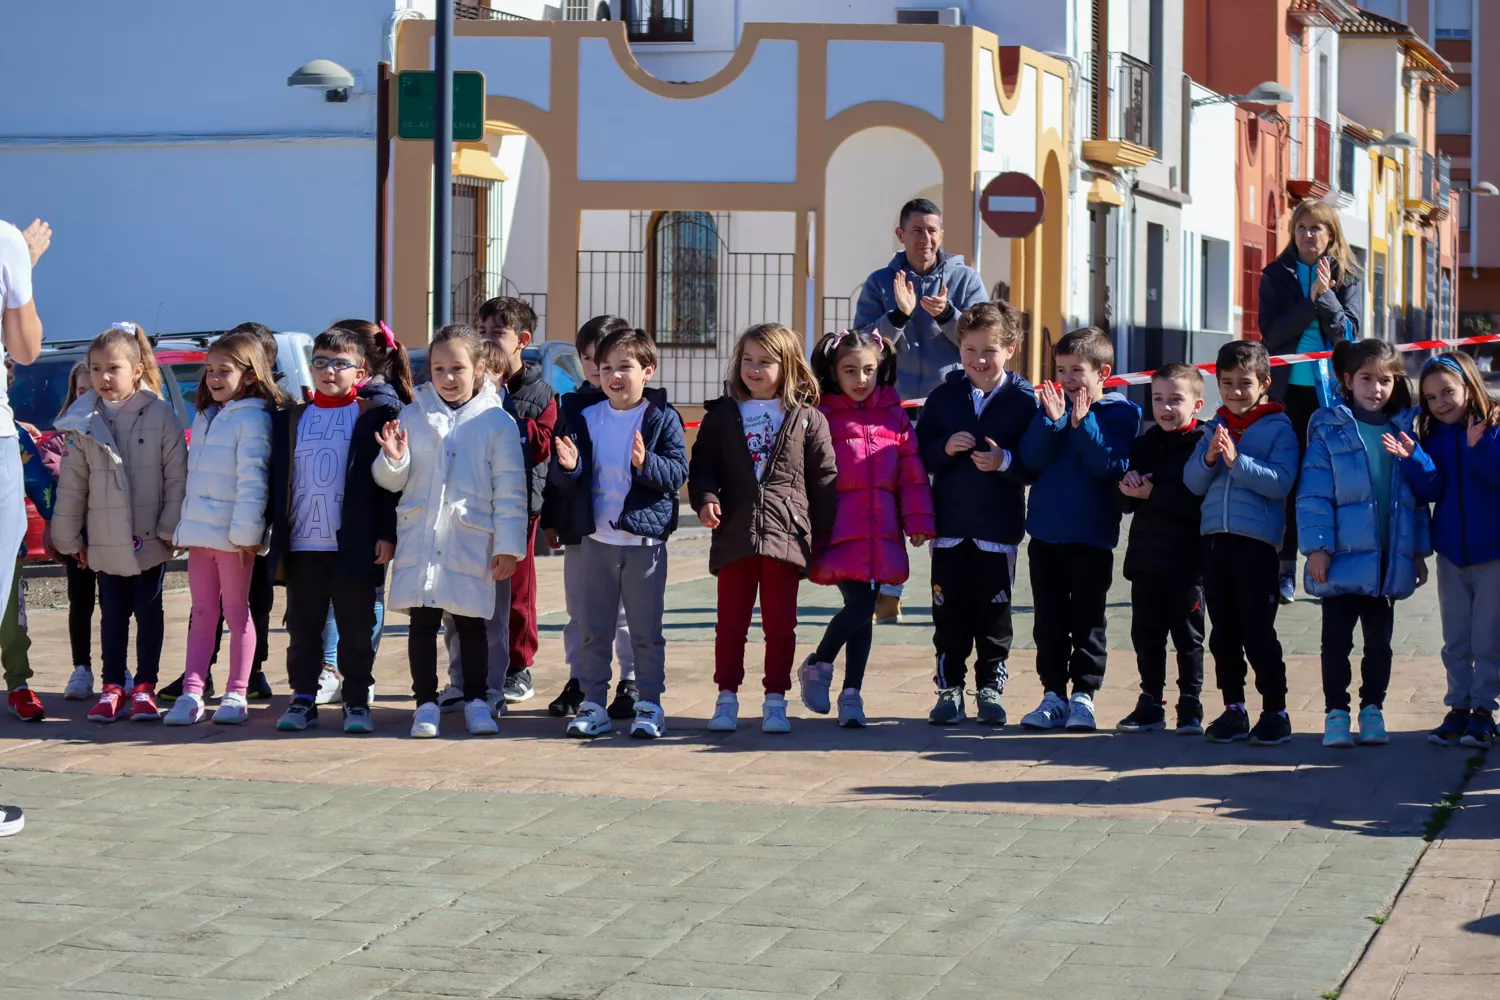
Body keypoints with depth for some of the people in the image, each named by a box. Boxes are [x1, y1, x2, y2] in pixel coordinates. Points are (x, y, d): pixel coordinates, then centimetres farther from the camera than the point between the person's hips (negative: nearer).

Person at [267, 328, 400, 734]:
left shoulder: (375, 417, 2)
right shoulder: (290, 419, 13)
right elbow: (276, 479, 14)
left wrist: (387, 534, -7)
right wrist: (273, 533, 8)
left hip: (355, 545, -3)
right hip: (302, 545, 3)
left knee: (356, 631, 3)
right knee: (303, 629, 8)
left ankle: (357, 701, 10)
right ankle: (303, 698, 15)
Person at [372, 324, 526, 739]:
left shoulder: (497, 421, -1)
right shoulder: (412, 415, 6)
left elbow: (510, 489, -1)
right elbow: (391, 482, 9)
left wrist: (508, 545, -5)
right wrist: (394, 459, -14)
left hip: (470, 541, -2)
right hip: (419, 538, 2)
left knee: (471, 623, 7)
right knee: (422, 622, 5)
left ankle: (476, 700, 17)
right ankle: (426, 703, 12)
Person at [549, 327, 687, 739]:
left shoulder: (662, 418, -3)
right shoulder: (583, 416, 4)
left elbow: (678, 473, -10)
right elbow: (561, 480, 3)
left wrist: (647, 464, -27)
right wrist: (568, 466, -19)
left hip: (645, 538, -3)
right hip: (595, 538, 3)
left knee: (646, 629, 4)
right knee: (594, 629, 8)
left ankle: (649, 704, 13)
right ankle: (593, 704, 15)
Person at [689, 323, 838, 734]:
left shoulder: (807, 418, 4)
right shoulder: (722, 415, 10)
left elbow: (824, 479, 5)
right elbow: (703, 465, 9)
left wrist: (821, 531, 2)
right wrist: (705, 499, -11)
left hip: (787, 536, -1)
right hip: (734, 535, 2)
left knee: (780, 625, 4)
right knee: (731, 623, 6)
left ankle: (775, 701, 12)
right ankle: (726, 698, 15)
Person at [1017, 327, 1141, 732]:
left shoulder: (1120, 412, -3)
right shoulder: (1051, 404, 7)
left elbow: (1110, 465, -16)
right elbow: (1031, 459, -4)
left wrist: (1082, 423, -22)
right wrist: (1052, 420, -18)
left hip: (1092, 534, -4)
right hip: (1046, 531, 4)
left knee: (1087, 619, 1)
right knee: (1050, 620, 7)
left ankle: (1083, 696, 6)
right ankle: (1054, 695, 13)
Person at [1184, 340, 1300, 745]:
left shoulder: (1278, 429, -4)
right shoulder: (1214, 428, 12)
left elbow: (1281, 481, -15)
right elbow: (1193, 481, 7)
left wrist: (1237, 460, -23)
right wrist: (1209, 458, -12)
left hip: (1257, 541, -6)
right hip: (1215, 539, 6)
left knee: (1258, 633, -3)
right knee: (1223, 632, 11)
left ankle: (1275, 711, 6)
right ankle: (1233, 709, 19)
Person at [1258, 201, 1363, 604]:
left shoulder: (1347, 277, 5)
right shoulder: (1277, 275, 5)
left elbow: (1347, 332, -6)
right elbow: (1271, 332, -6)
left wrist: (1326, 296, -19)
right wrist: (1311, 302, -16)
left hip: (1332, 388, 0)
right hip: (1289, 387, 0)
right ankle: (1286, 567, 2)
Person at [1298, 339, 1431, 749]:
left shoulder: (1404, 431, 7)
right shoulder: (1330, 431, -4)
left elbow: (1418, 496, 11)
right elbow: (1313, 495, -8)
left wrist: (1419, 551, 9)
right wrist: (1317, 547, -14)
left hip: (1388, 561, 3)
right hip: (1343, 558, -3)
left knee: (1379, 641, 11)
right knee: (1337, 639, 5)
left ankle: (1372, 710, 22)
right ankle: (1336, 712, 13)